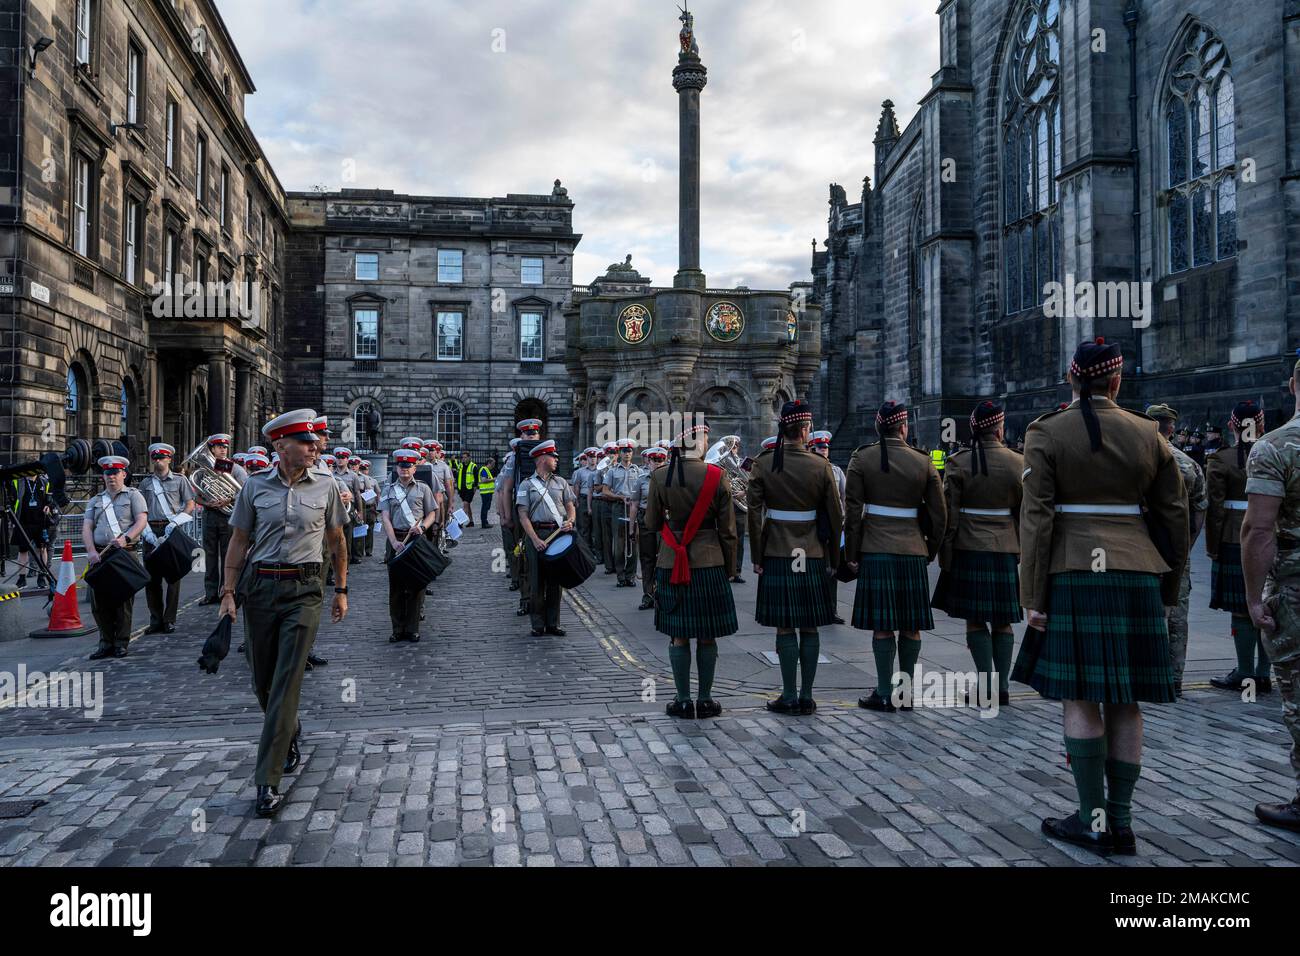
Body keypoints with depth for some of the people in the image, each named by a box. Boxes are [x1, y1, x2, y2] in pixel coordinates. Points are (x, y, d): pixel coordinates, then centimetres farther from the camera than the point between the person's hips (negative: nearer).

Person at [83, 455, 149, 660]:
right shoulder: (95, 501, 19)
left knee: (124, 599, -4)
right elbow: (86, 528, 9)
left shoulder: (133, 496, 9)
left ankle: (121, 643, 4)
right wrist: (91, 550, -8)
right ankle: (106, 643, 9)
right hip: (100, 555, 4)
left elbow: (141, 521, -4)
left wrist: (125, 538, -21)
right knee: (98, 599, 0)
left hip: (126, 553, -3)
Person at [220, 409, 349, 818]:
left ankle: (268, 781, -4)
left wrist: (341, 590, 11)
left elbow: (337, 541, 11)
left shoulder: (325, 485, 2)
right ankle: (291, 735, 41)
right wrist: (228, 593, 1)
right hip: (260, 586, 2)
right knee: (263, 680, 11)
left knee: (287, 681, -9)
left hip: (304, 589, -2)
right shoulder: (256, 486, 3)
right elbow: (239, 541, 6)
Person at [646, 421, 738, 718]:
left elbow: (651, 524, 4)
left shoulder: (659, 476, -4)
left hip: (671, 564, 1)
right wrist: (729, 567, 8)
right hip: (709, 563, -1)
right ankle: (705, 699, 16)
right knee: (707, 636, 9)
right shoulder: (716, 476, -8)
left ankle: (683, 700, 14)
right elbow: (728, 530, -3)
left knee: (678, 635, 9)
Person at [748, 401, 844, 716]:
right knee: (810, 628, 8)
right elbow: (835, 517, 0)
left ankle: (789, 697, 7)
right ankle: (806, 696, 14)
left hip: (777, 554, -1)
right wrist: (833, 558, 10)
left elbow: (754, 514, -6)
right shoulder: (821, 466, -3)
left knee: (785, 627, 4)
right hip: (813, 555, 1)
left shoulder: (763, 465, -4)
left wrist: (757, 557, 1)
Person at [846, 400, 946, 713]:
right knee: (911, 626, 9)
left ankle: (885, 694, 5)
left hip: (876, 551, -1)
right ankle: (907, 691, 16)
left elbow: (854, 512, -3)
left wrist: (852, 554, 4)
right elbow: (939, 515, 5)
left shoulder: (862, 458, -2)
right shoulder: (923, 461, 3)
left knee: (882, 626, 1)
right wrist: (930, 552, 17)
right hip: (913, 552, 2)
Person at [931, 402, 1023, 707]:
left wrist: (945, 556, 1)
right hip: (1006, 550, 2)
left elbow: (949, 514, -6)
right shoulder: (1018, 463, 1)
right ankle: (1003, 688, 13)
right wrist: (1021, 550, 18)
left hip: (968, 549, -2)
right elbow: (1025, 513, 7)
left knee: (975, 620, 5)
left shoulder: (958, 463, -6)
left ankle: (986, 688, 2)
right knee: (1002, 622, 10)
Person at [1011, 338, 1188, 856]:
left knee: (1080, 698, 3)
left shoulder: (1045, 433, -3)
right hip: (1137, 577, 4)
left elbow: (1037, 519, -8)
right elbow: (1174, 516, 9)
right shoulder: (1148, 434, 7)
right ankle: (1121, 823, 15)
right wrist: (1167, 588, 18)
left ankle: (1094, 821, 7)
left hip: (1073, 576, -3)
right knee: (1125, 702, 8)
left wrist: (1032, 596, -6)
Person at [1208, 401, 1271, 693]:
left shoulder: (1220, 460, -7)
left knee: (1242, 611, 2)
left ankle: (1245, 675, 7)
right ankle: (1263, 675, 17)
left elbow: (1215, 508, -8)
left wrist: (1213, 548, 0)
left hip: (1234, 544, -4)